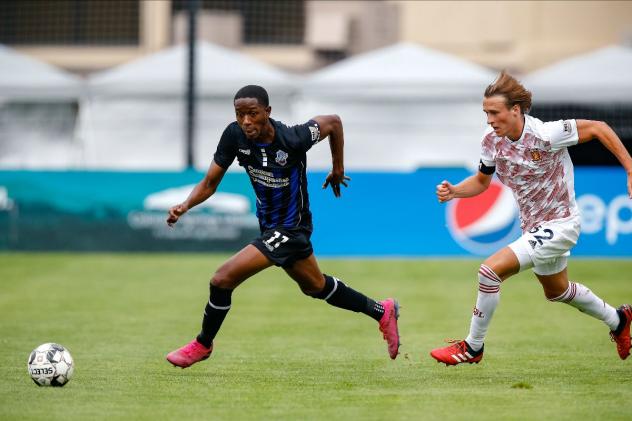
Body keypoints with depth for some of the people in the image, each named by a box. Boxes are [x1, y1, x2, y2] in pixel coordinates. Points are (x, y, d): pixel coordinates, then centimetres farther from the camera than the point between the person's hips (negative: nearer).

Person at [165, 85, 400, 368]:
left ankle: (203, 344, 11)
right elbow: (210, 183, -6)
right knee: (315, 286, 26)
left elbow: (333, 122, -10)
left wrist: (338, 169, 3)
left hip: (289, 229, -7)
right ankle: (382, 312, 44)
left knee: (223, 279, -14)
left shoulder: (292, 139, -29)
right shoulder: (234, 136, -15)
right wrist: (185, 206, -25)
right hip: (271, 225, 7)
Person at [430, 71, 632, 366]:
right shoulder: (491, 141, -10)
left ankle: (472, 347, -5)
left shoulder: (545, 135, -28)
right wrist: (453, 191, -13)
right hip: (533, 227, 8)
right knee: (557, 291, 29)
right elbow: (481, 181, 8)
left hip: (559, 225, -8)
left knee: (490, 270, -21)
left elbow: (599, 128, -17)